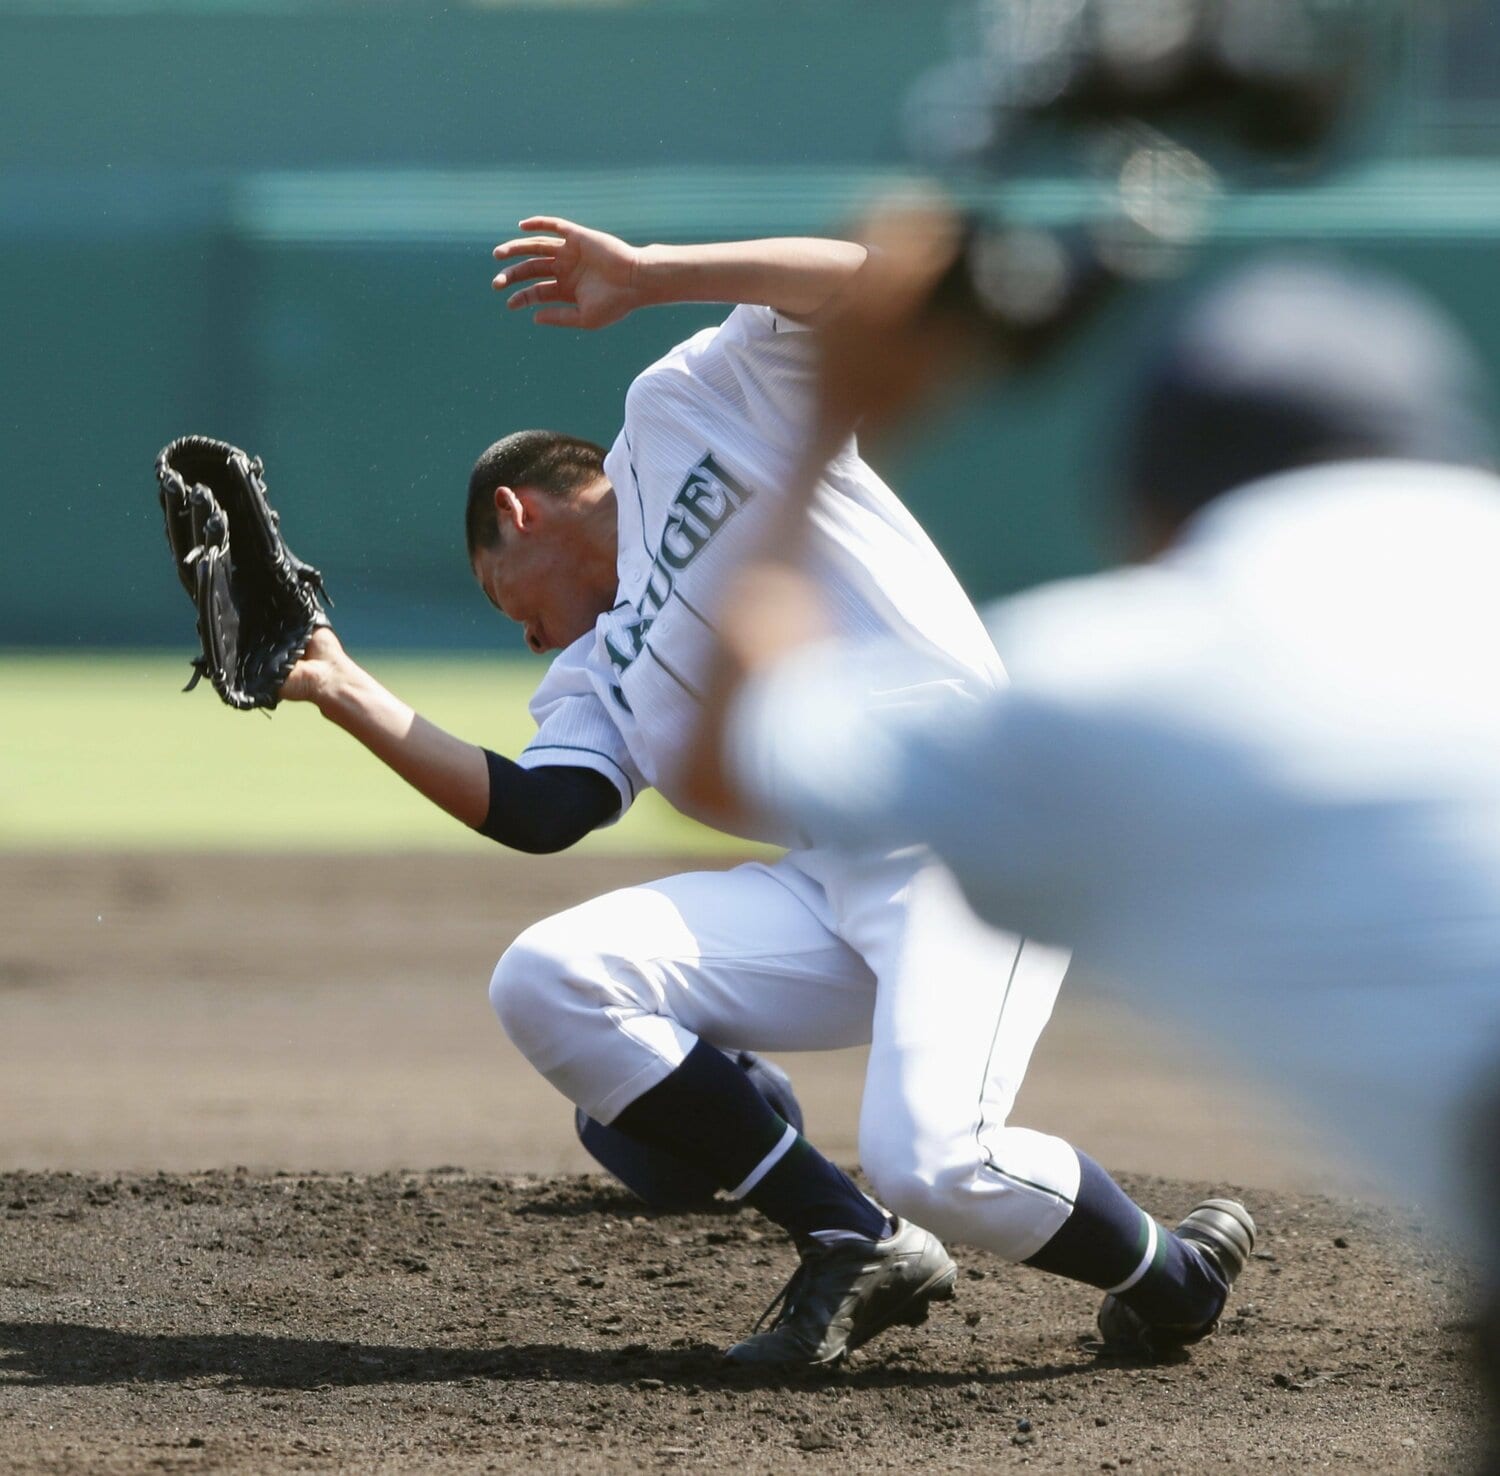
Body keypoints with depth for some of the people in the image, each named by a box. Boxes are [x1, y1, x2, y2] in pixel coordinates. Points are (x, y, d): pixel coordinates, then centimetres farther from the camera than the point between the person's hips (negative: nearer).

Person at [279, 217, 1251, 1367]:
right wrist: (349, 695, 4)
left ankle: (1171, 1279, 4)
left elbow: (869, 278, -5)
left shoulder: (688, 405, 9)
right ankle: (851, 1244, -3)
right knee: (545, 981, -11)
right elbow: (538, 814, 4)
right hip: (826, 886, 7)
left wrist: (645, 277, -9)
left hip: (974, 839, -7)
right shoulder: (598, 679, 24)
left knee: (932, 1163, -28)